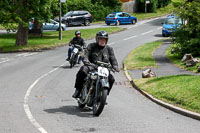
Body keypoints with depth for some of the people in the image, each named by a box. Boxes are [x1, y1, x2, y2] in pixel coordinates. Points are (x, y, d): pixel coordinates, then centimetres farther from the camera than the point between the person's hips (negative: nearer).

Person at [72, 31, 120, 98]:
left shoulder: (109, 49, 14)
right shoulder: (91, 46, 5)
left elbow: (113, 59, 11)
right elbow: (85, 56, -6)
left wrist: (115, 66, -11)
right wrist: (87, 63, -28)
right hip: (92, 67, -3)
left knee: (111, 79, -23)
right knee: (83, 70, -35)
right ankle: (78, 89, -20)